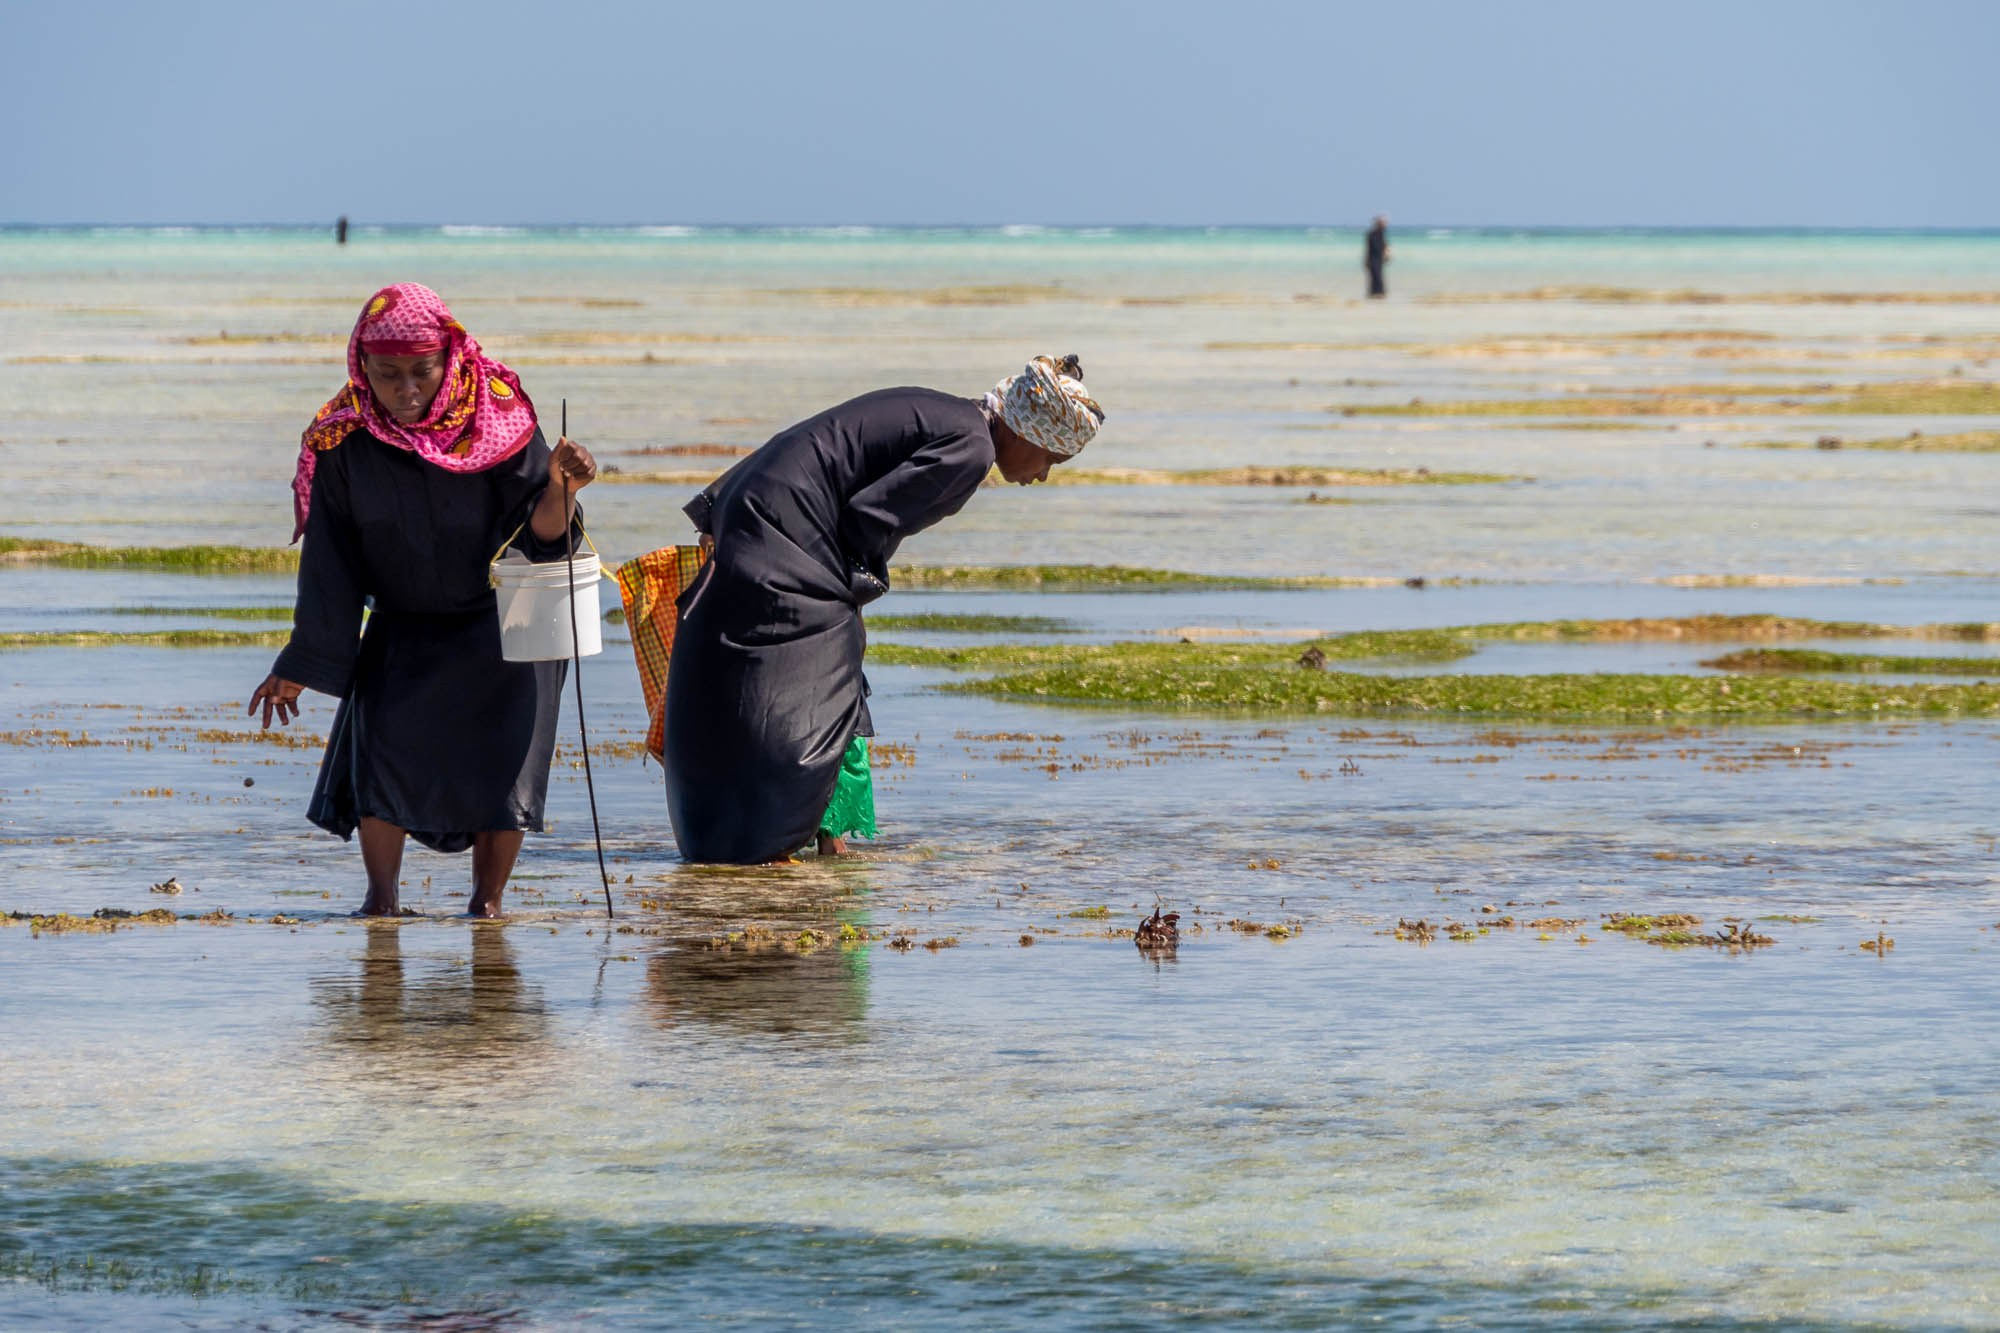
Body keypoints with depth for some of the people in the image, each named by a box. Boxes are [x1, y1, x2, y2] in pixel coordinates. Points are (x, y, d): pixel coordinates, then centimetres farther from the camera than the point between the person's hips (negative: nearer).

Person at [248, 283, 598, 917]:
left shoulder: (502, 424, -17)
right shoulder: (343, 443, -13)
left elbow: (539, 535, -19)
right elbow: (328, 562, -6)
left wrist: (559, 490, -41)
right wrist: (300, 668, -4)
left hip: (502, 627, -1)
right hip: (403, 632, 1)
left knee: (502, 759, -8)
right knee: (382, 742, -15)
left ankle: (487, 900, 8)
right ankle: (381, 897, -5)